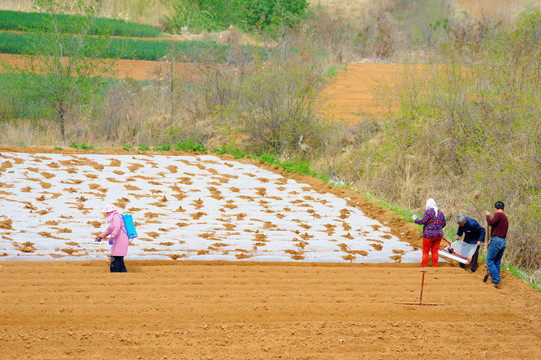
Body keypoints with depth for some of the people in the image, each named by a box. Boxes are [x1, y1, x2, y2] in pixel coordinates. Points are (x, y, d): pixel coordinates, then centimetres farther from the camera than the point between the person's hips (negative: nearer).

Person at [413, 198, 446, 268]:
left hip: (429, 235, -6)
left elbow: (422, 222, -17)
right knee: (435, 251, 13)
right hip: (438, 234, 6)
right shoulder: (440, 212, 6)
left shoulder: (428, 211, -14)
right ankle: (434, 267, 15)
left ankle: (423, 267, 7)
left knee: (425, 252, 4)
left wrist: (415, 220, 0)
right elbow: (444, 223, 11)